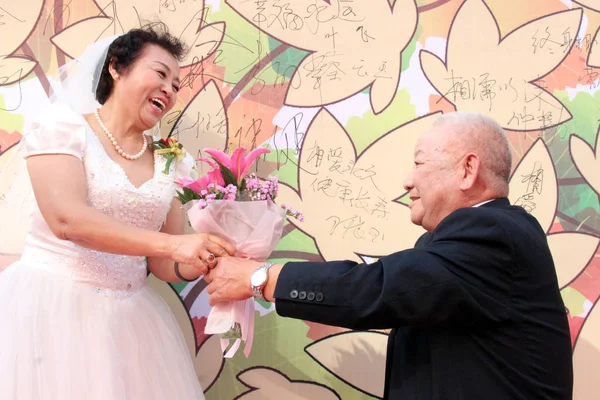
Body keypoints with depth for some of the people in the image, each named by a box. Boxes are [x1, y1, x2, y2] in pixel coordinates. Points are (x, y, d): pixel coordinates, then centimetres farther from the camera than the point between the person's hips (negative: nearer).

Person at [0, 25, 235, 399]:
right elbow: (66, 219, -21)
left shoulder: (170, 162, 7)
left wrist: (197, 264, -14)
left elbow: (162, 264, 9)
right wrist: (173, 243, -26)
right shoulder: (63, 128, -5)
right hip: (50, 304, -4)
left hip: (129, 317, 5)